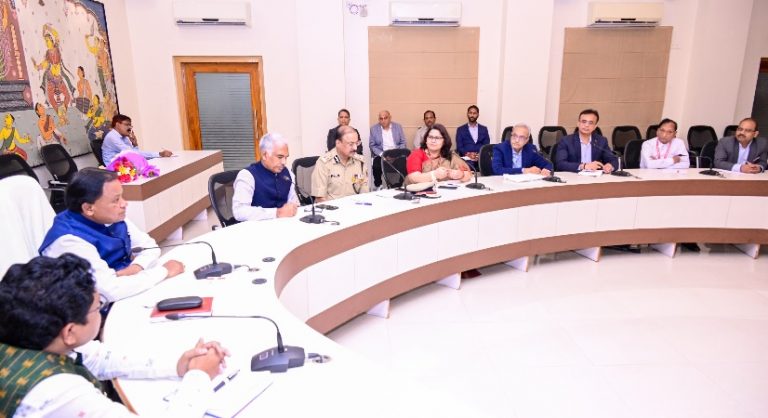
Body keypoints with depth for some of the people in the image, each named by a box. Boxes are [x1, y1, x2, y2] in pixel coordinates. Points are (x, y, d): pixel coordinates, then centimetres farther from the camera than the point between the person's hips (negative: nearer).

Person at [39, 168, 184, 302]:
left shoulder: (113, 217, -4)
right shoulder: (69, 241, -26)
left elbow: (150, 246, 5)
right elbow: (112, 290, -34)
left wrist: (135, 268, -16)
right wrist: (164, 271, -23)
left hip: (129, 291, 7)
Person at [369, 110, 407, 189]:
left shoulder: (398, 127, 9)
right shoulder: (374, 129, 5)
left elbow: (403, 143, 9)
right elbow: (372, 145, 2)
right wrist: (381, 154, -13)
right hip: (381, 155, -1)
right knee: (377, 166, -33)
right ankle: (378, 186, -8)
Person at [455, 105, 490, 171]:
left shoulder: (484, 129, 19)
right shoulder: (460, 129, 13)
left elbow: (487, 145, 9)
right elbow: (459, 147, 4)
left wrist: (480, 155, -12)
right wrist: (468, 154, -15)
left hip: (481, 158, 2)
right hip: (466, 158, -2)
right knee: (468, 164, -36)